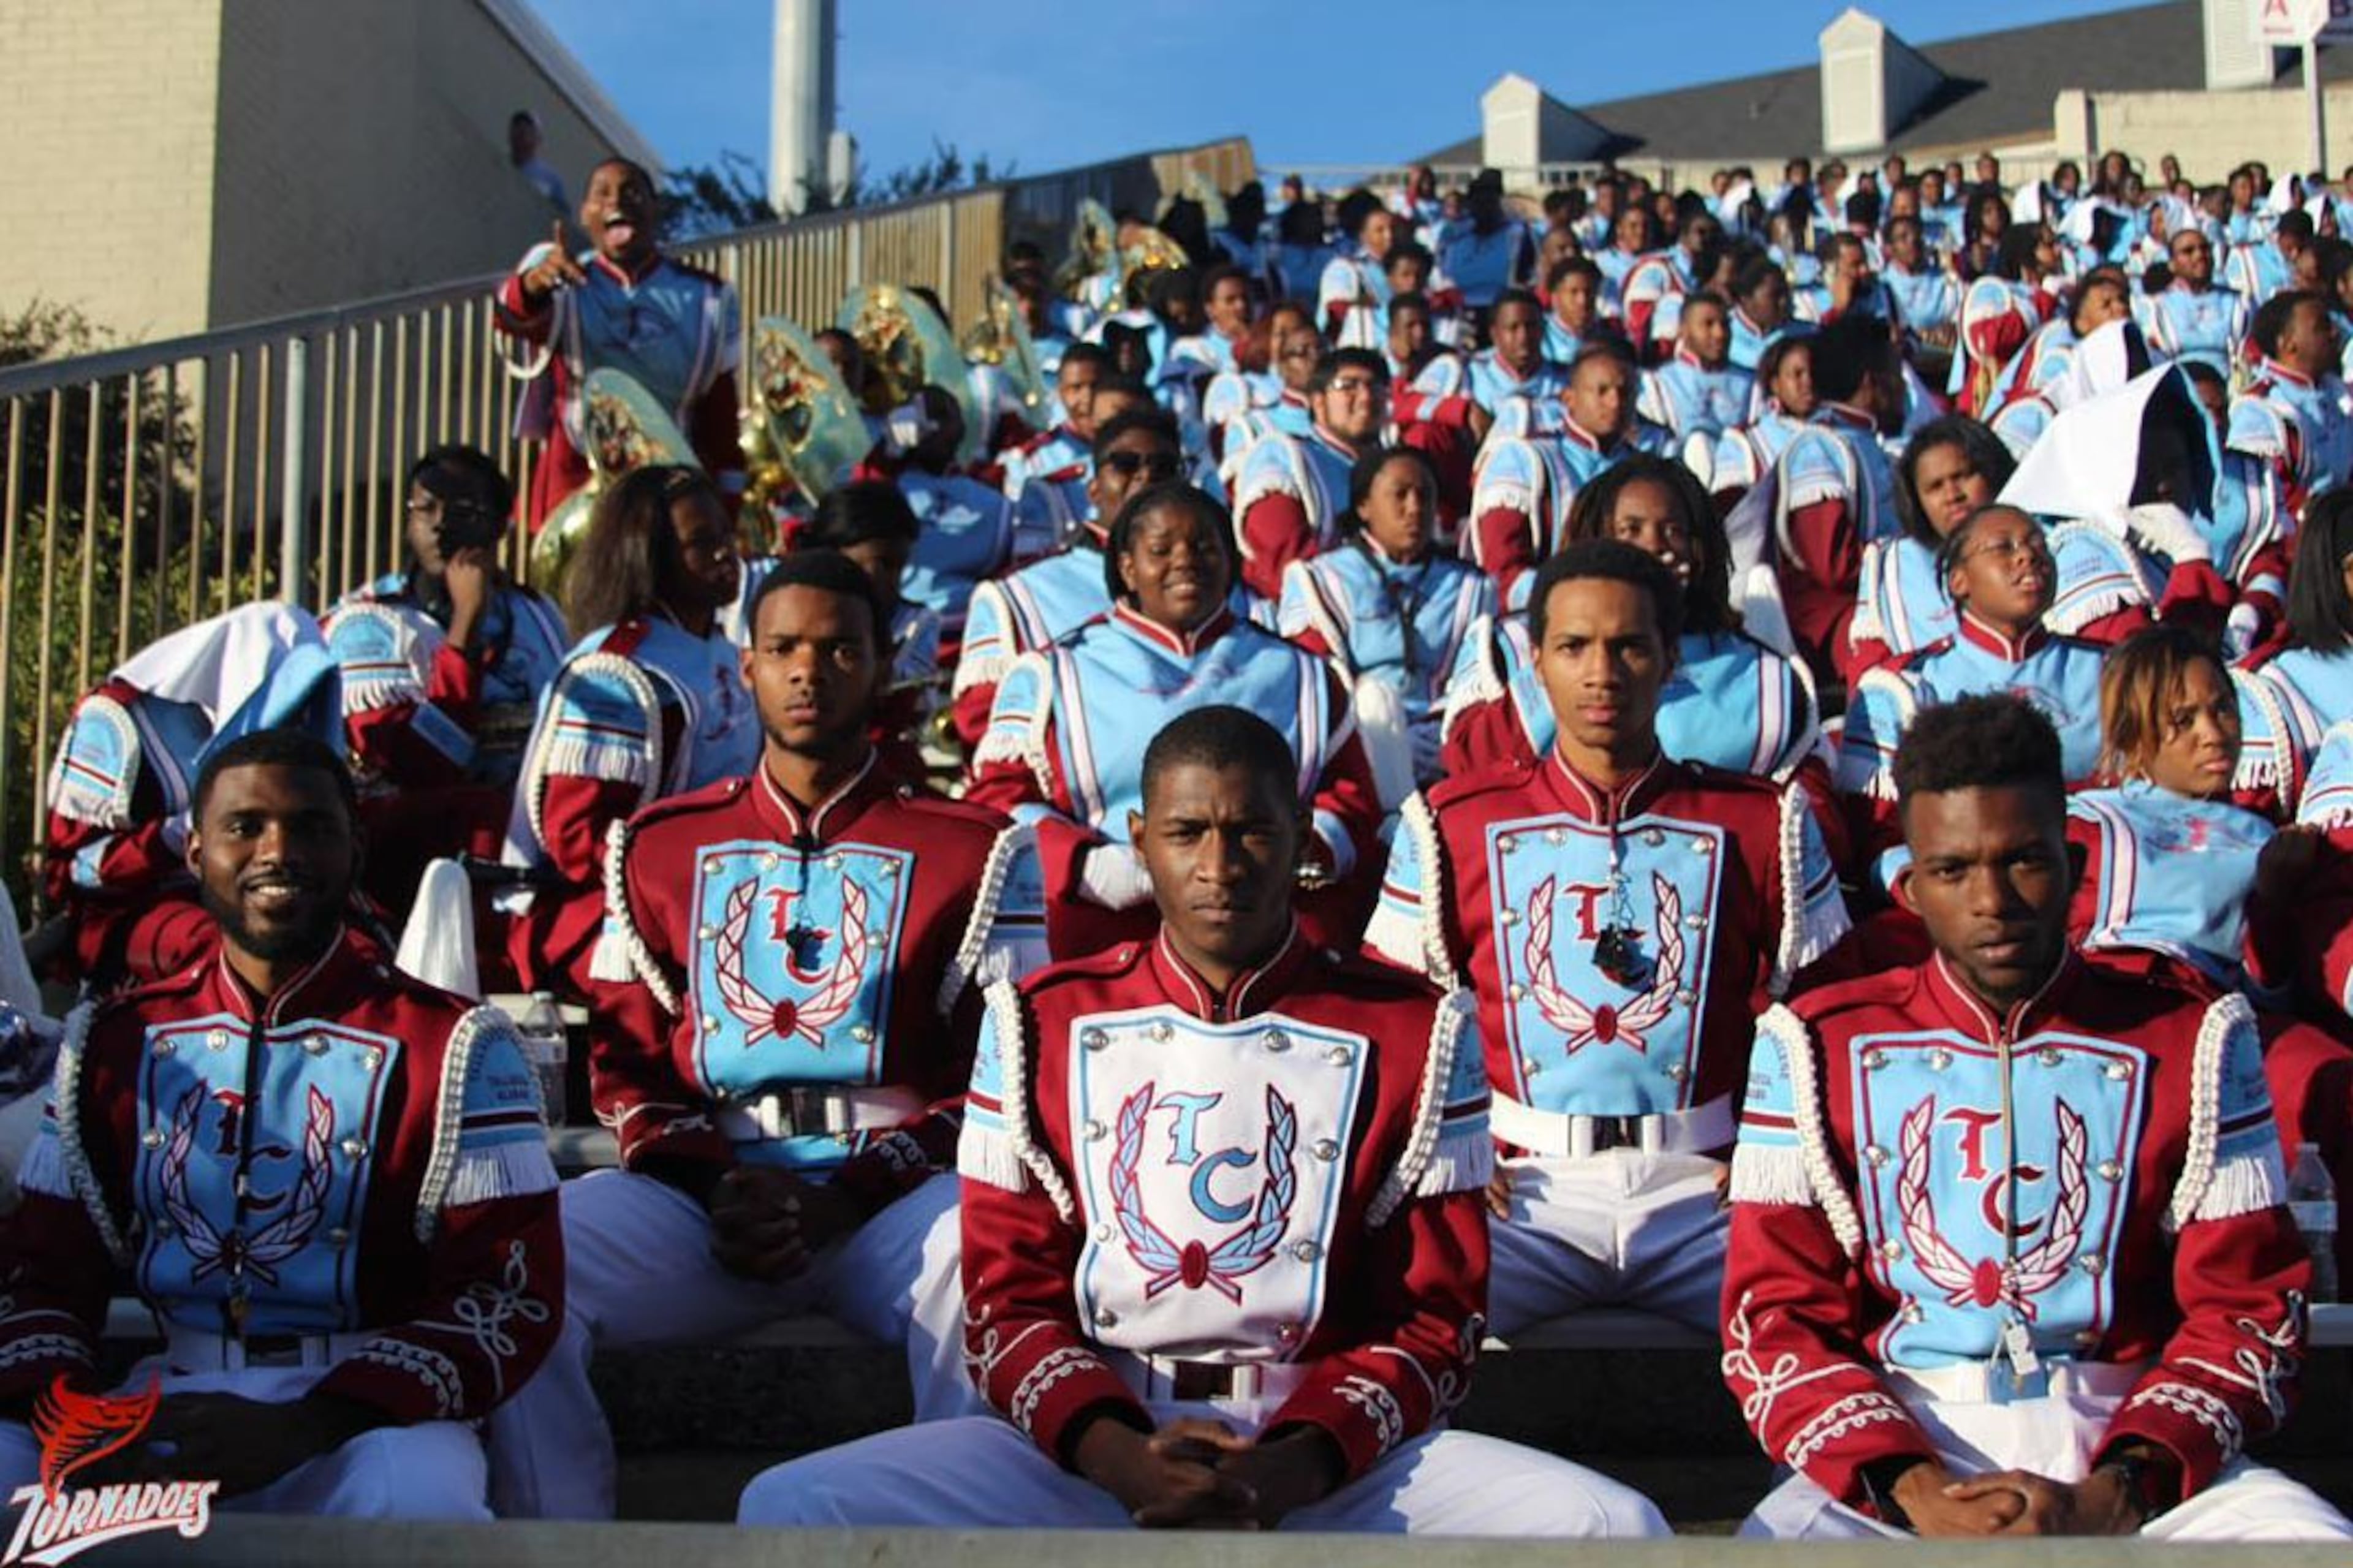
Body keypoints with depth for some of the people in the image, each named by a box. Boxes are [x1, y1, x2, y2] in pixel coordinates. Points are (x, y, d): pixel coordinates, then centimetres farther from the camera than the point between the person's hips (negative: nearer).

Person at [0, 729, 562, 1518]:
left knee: (415, 1501, -38)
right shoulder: (113, 1045, 14)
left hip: (365, 1419, -3)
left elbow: (513, 1295, -5)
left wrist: (306, 1428, -18)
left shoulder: (454, 1050, 1)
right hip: (159, 1411, 3)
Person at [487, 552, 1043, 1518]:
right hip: (703, 1192, 3)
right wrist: (712, 1184, -5)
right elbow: (624, 1058, 16)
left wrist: (845, 1199, -10)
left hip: (894, 1198, -2)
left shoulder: (975, 853, 9)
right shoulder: (662, 847, 18)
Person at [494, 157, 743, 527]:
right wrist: (533, 284, -44)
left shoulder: (705, 297, 8)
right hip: (576, 488, -1)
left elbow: (721, 411, 11)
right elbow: (513, 316, -21)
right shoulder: (562, 281, 3)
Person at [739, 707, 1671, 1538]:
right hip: (1094, 1443, 1)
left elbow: (1435, 1318, 6)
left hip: (1331, 1459, 0)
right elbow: (1008, 1299, 7)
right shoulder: (1042, 1026, 9)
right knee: (790, 1507, -25)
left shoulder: (1414, 1033, 6)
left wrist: (1297, 1468, -13)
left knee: (1615, 1529, -28)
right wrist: (1120, 1456, -13)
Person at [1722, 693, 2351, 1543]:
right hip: (1902, 1451, -2)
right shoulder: (1820, 1047, 7)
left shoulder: (2189, 1043, 9)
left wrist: (2113, 1498, -12)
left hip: (2127, 1450, 2)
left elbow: (2246, 1310, 5)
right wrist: (1913, 1491, -14)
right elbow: (1775, 1315, 3)